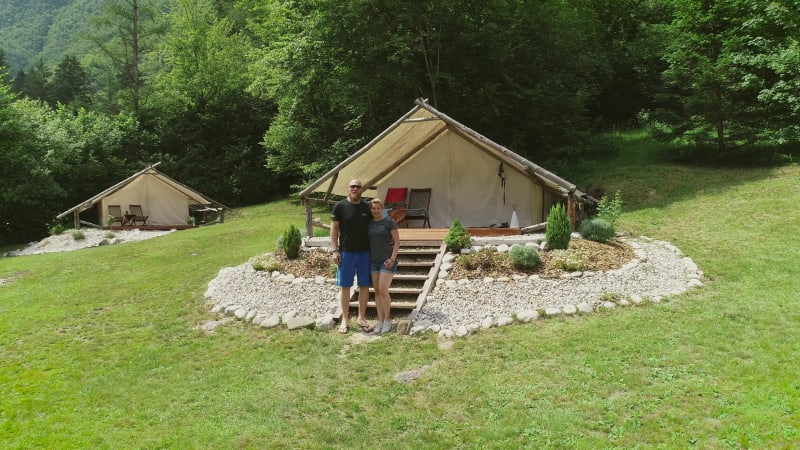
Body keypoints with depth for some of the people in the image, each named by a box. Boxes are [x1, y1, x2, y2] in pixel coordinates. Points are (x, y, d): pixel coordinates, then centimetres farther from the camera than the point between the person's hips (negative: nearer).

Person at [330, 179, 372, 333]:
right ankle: (345, 319, 14)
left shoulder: (367, 207, 4)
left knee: (364, 286, 6)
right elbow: (334, 229, -1)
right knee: (344, 286, 4)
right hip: (346, 252, -2)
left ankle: (362, 318, 19)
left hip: (365, 252, 2)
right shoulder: (340, 206, -2)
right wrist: (335, 250, -8)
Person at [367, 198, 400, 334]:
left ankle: (387, 319, 5)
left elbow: (397, 242, -5)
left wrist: (392, 259, -14)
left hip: (387, 260, -5)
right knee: (377, 291, 4)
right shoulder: (369, 223, 8)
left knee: (383, 290, -11)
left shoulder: (389, 222, -5)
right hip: (373, 261, 5)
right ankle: (380, 321, 10)